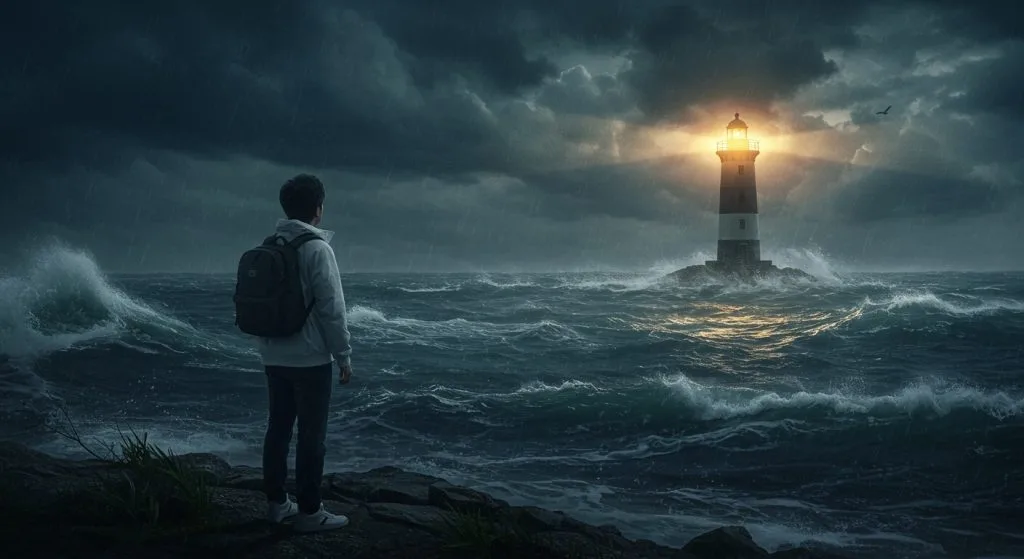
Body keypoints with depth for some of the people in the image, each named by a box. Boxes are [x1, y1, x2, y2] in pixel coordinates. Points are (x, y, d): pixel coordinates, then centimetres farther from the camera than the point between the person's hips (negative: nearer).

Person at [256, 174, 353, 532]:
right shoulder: (317, 248, -15)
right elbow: (331, 308, -17)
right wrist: (344, 356, -10)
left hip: (274, 357, 7)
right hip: (310, 358, -7)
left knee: (278, 428, 13)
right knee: (311, 434, 0)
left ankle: (276, 502, 22)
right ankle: (309, 511, 5)